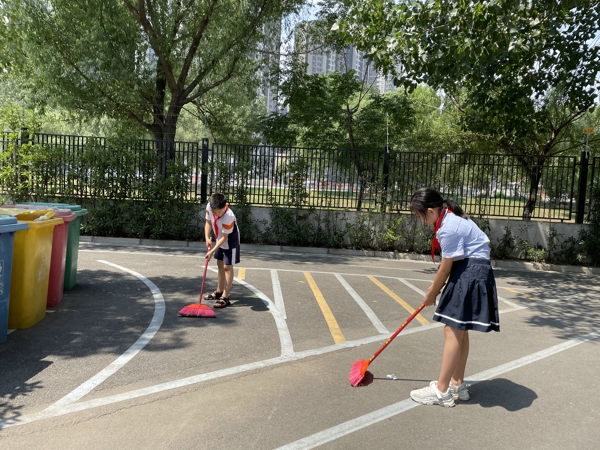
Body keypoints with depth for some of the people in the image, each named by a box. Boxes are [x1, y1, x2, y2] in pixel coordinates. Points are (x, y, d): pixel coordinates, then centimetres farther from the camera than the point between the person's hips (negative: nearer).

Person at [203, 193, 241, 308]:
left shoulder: (228, 217, -37)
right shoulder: (209, 206, -20)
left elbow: (225, 237, -28)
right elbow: (208, 222, -3)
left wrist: (212, 251, -27)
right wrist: (207, 238, -15)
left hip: (230, 241, -7)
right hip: (219, 239, 7)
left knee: (227, 267, -8)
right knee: (220, 265, 16)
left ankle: (225, 297, -6)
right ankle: (219, 292, 31)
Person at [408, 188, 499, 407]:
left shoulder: (449, 228, -22)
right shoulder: (450, 217, 8)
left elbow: (445, 268, -14)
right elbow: (450, 263, 13)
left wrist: (431, 294, 0)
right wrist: (435, 287, 15)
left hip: (471, 275, -11)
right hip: (470, 272, 11)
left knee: (453, 330, -7)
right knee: (460, 330, 15)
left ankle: (441, 391, 0)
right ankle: (457, 385, 26)